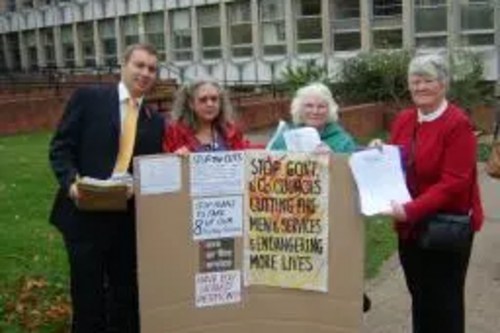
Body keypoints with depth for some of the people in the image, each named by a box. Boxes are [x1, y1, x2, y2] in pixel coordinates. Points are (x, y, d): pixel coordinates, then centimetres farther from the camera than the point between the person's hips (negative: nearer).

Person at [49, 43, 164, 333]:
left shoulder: (155, 121, 10)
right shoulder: (88, 98, -2)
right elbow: (61, 147, -4)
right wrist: (71, 182, -19)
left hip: (129, 216, 4)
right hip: (85, 212, -4)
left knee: (126, 290, 16)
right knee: (88, 291, 8)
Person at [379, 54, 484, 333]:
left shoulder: (458, 124, -16)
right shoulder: (404, 120, 6)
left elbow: (454, 182, -22)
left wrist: (412, 210, -27)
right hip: (411, 227, 7)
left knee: (444, 301, 7)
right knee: (419, 298, 18)